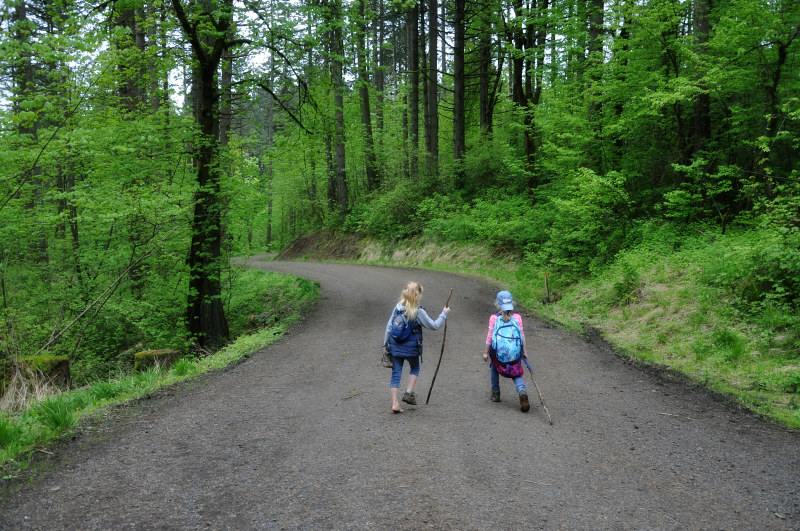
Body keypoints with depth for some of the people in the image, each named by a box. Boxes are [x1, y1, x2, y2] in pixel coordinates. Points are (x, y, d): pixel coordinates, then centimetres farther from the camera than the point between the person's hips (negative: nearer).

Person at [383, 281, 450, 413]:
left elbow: (389, 327, 3)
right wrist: (444, 314, 5)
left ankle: (395, 403, 7)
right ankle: (409, 392, 13)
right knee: (415, 368, 25)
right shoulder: (419, 312, -15)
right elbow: (434, 326, -8)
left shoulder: (397, 308, -1)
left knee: (396, 374, 8)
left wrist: (386, 344, 12)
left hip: (395, 347, 3)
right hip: (411, 348, -3)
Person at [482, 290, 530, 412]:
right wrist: (524, 351, 13)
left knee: (494, 368, 28)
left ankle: (495, 393, 34)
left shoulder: (493, 318, -8)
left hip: (497, 352, -1)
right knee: (517, 375, 13)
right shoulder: (517, 317, -3)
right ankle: (522, 392, -16)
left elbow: (490, 337, -5)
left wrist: (486, 352, 3)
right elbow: (522, 335, 1)